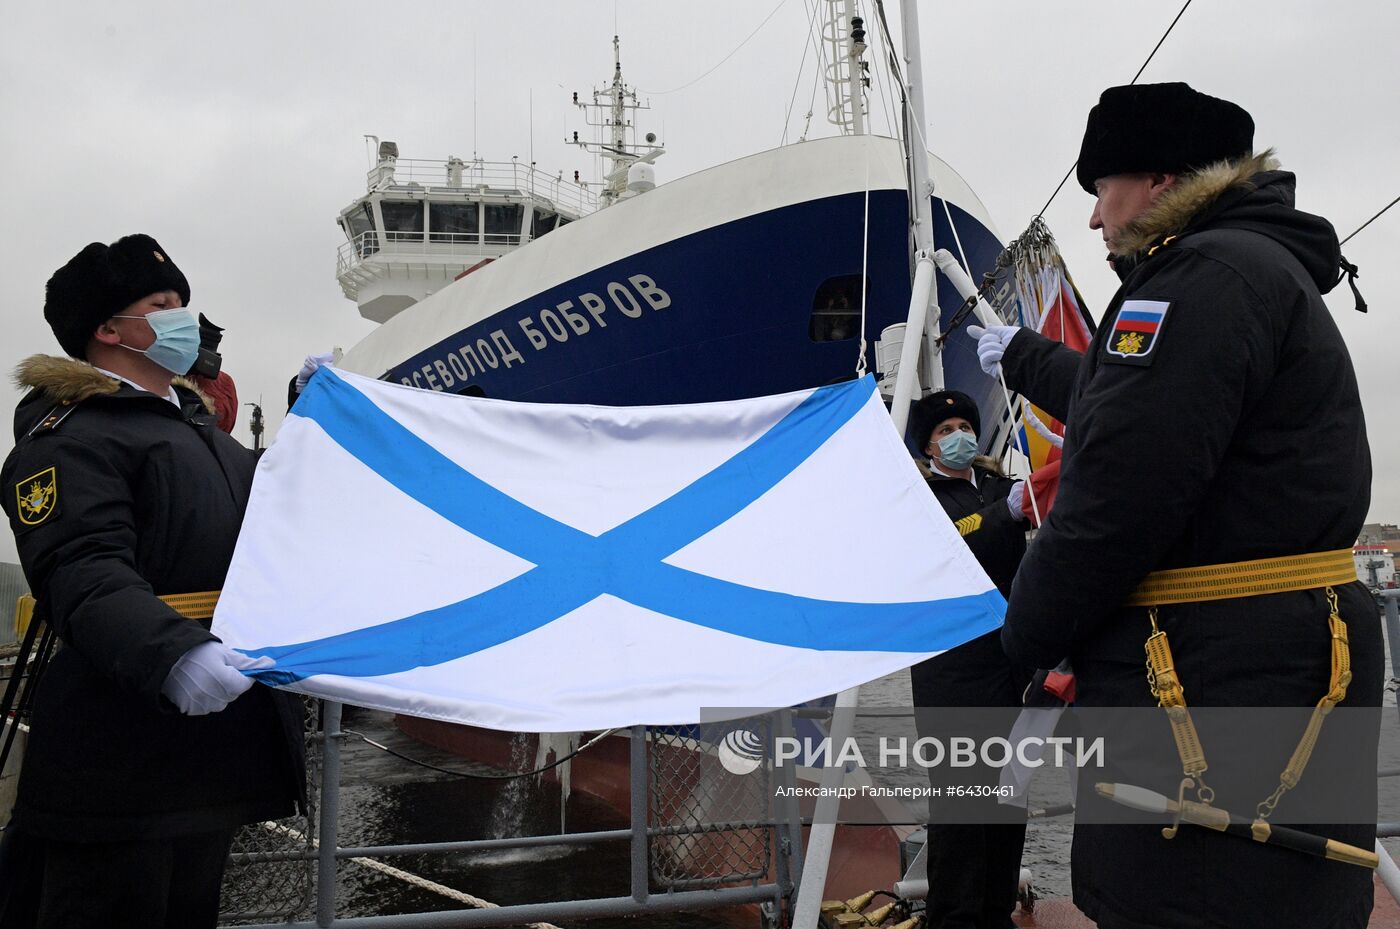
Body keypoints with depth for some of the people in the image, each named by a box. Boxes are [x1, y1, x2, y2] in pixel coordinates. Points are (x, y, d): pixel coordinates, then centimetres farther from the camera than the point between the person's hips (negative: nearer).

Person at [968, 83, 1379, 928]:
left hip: (1213, 683, -11)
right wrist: (1020, 356, 53)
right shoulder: (1264, 269, 22)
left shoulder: (1207, 275, -14)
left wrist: (1026, 639, -8)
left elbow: (1120, 494, -21)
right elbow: (1116, 404, 38)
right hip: (1278, 669, 11)